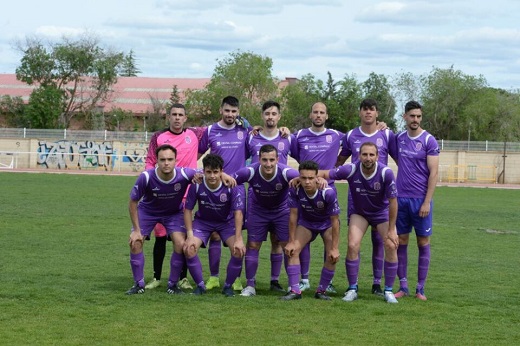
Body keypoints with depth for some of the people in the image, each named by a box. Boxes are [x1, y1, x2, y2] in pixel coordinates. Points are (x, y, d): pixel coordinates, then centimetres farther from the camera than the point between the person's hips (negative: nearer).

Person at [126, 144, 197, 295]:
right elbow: (133, 202, -18)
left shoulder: (184, 175, -32)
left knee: (181, 244, -16)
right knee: (135, 242, -14)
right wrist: (136, 230, -17)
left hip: (174, 213, 0)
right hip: (147, 210, 0)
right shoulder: (146, 177, -32)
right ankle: (139, 284, 4)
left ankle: (173, 284, 3)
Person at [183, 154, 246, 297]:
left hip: (227, 222, -1)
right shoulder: (197, 185, -23)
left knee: (239, 251, -22)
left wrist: (238, 239, -30)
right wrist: (190, 236, -19)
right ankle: (200, 285, 1)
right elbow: (188, 210, -12)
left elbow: (238, 212, -24)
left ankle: (228, 286, 2)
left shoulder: (231, 186, -26)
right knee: (188, 248, -21)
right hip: (203, 221, 1)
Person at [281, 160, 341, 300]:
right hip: (306, 222, 2)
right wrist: (291, 241, -15)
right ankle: (294, 290, -9)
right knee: (292, 250, -15)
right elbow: (293, 215, -17)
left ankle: (321, 290, 4)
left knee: (333, 257, -15)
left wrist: (335, 248, -25)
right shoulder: (295, 190, -29)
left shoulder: (328, 192, -36)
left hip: (327, 223, -2)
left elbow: (334, 221, -27)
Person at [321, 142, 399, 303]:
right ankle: (352, 289, 1)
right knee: (353, 245, -16)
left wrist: (391, 230, -16)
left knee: (391, 246, -13)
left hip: (382, 211, 0)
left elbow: (393, 202, -20)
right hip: (358, 212, 0)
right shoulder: (351, 170, -26)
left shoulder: (386, 173, -28)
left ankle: (388, 291, 3)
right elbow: (325, 174, -20)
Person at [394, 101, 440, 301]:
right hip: (401, 198, 4)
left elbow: (434, 173, -7)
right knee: (401, 242, 4)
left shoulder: (429, 141, -5)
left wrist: (427, 202, -13)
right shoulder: (399, 138, 7)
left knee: (423, 243, 3)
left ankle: (420, 288, 9)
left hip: (421, 199, -4)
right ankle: (403, 286, 11)